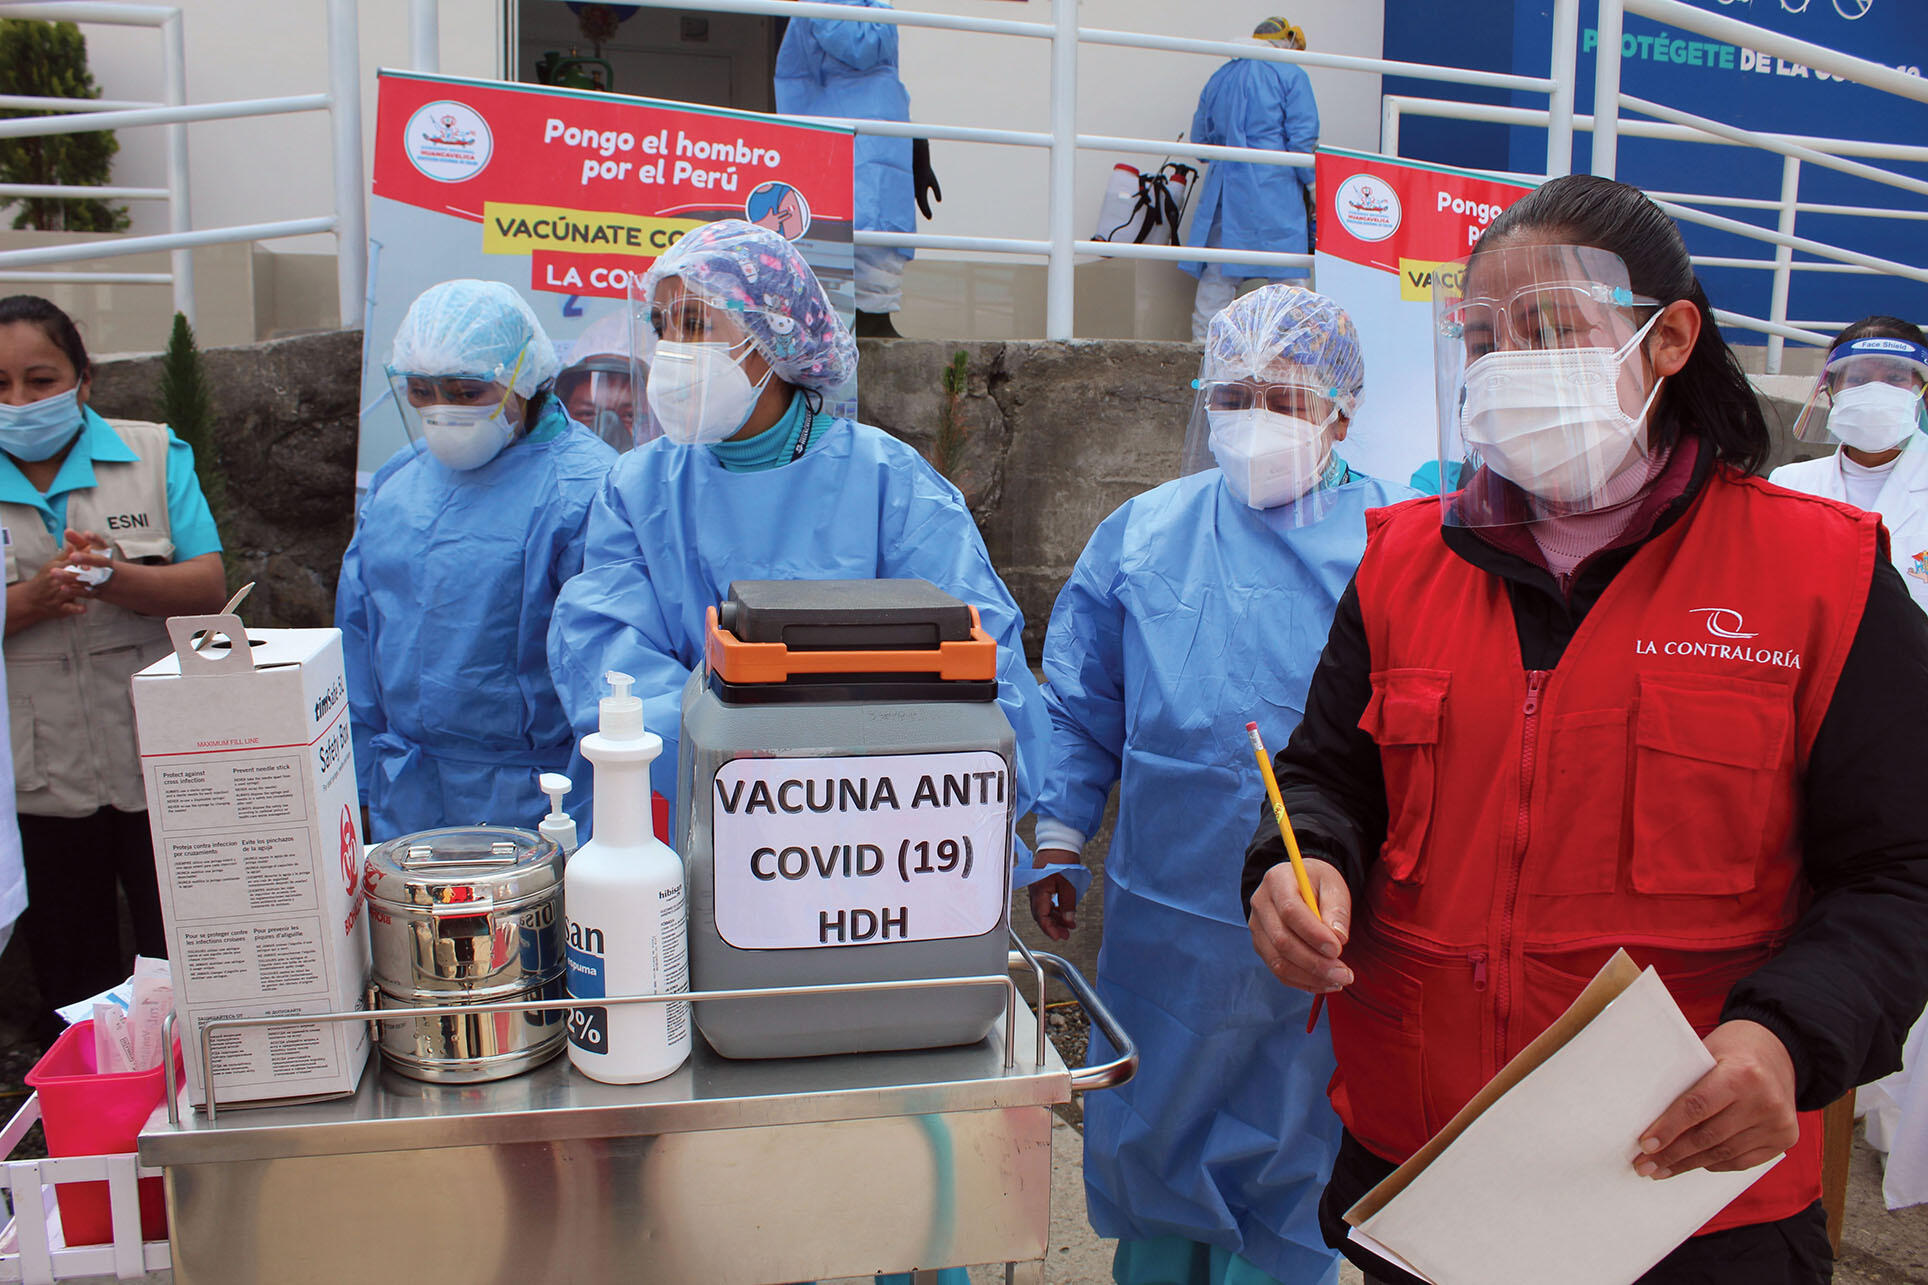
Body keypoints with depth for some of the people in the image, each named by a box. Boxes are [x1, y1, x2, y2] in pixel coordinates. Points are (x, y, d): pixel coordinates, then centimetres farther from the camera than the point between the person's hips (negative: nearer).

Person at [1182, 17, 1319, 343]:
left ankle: (1203, 341, 9)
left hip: (1224, 191, 5)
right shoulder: (1291, 75, 0)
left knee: (1218, 274, 8)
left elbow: (1200, 139, 20)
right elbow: (1303, 138, -7)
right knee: (1286, 275, -1)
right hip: (1274, 189, -5)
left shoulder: (1219, 78, 17)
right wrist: (1313, 183, 1)